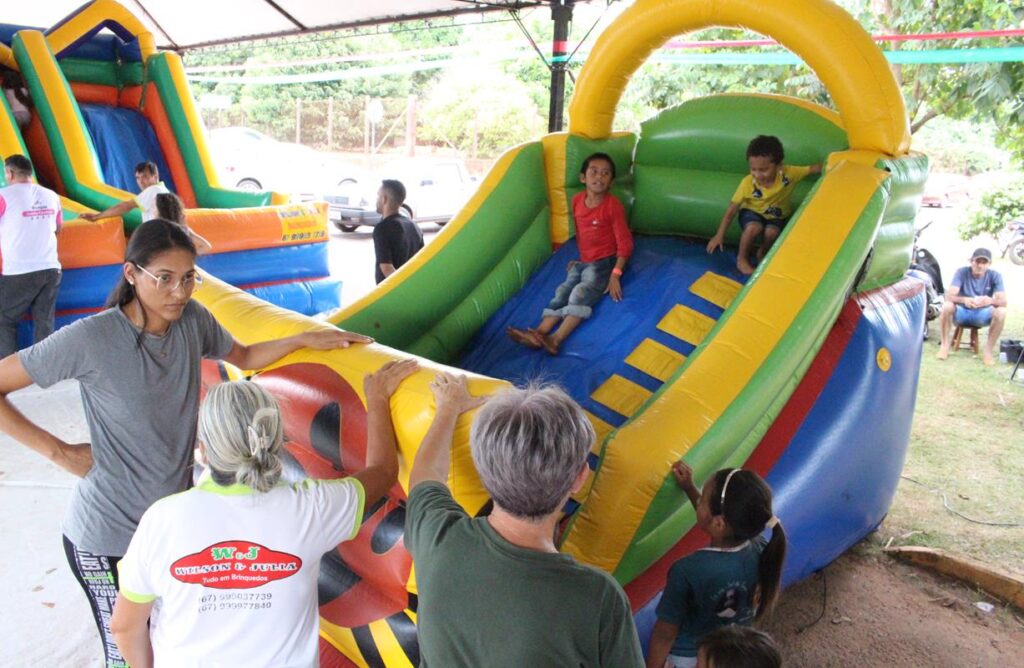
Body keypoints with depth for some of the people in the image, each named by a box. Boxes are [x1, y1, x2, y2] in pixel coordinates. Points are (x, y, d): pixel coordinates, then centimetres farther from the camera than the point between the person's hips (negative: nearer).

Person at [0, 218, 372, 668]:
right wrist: (58, 451, -15)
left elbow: (243, 356, 13)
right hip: (108, 535, -4)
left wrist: (303, 339, 1)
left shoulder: (192, 319, -5)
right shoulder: (90, 338, -21)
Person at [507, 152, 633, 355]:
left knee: (581, 293, -26)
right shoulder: (577, 200, 4)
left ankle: (556, 339, -38)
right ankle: (539, 334, -29)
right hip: (582, 262, 6)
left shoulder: (613, 205, -13)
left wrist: (616, 274, -19)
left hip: (604, 262, -6)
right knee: (562, 292, -13)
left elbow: (625, 242, -13)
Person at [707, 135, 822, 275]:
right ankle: (741, 259, -7)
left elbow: (813, 169, -13)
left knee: (772, 232, -30)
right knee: (754, 227, -34)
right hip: (752, 212, -1)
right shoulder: (748, 183, -26)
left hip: (777, 216, 1)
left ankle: (762, 254, 4)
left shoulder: (788, 173, -24)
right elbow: (732, 209, -19)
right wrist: (719, 235, -18)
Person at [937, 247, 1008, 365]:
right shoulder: (962, 272, -13)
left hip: (981, 315, 1)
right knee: (947, 306, -33)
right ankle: (944, 346, -20)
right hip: (961, 312, -1)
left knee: (1001, 312, -29)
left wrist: (991, 300, -43)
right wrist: (964, 300, -46)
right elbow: (949, 296, -24)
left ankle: (988, 351, -17)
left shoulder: (995, 276, -9)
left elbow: (1003, 301, -18)